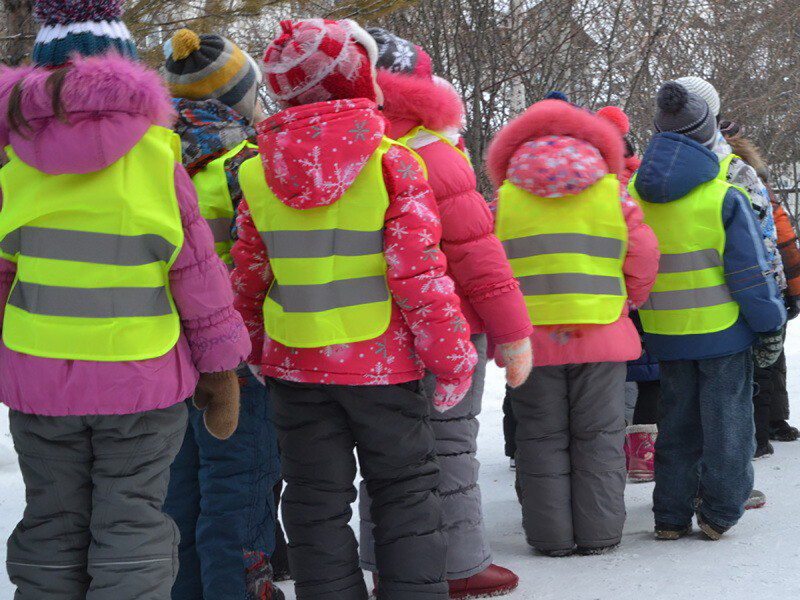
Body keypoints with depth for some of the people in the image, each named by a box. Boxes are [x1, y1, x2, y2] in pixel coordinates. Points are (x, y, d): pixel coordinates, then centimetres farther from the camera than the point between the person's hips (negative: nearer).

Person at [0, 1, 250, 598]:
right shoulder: (155, 147, -8)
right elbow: (196, 268, -5)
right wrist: (222, 368, 5)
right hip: (141, 376, -2)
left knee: (52, 526, 14)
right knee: (132, 527, 6)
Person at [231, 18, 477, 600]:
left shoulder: (258, 173, 1)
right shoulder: (391, 164, -12)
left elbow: (248, 274, 8)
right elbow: (420, 273, -14)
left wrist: (253, 350, 22)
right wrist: (452, 357, -5)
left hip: (296, 363, 3)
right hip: (382, 362, -3)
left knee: (315, 500, 12)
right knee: (406, 491, 11)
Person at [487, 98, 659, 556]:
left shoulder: (506, 193, 3)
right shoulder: (611, 189, 3)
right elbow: (644, 257, 0)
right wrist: (625, 304, 15)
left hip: (531, 336, 0)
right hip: (602, 335, 0)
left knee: (542, 437, 8)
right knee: (599, 436, 9)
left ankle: (552, 535, 10)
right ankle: (600, 533, 11)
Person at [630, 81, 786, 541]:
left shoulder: (633, 195, -1)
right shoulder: (723, 198, -15)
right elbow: (751, 271, -11)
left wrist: (639, 317, 18)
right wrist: (770, 320, 2)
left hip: (666, 333, 4)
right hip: (724, 330, -4)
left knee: (676, 421, 14)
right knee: (726, 417, 9)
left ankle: (671, 515, 16)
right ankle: (720, 511, 13)